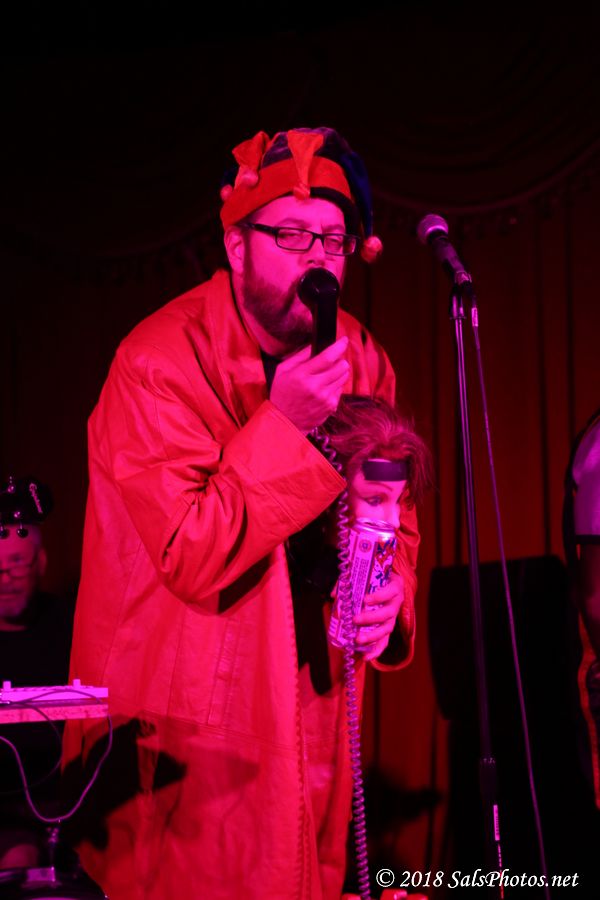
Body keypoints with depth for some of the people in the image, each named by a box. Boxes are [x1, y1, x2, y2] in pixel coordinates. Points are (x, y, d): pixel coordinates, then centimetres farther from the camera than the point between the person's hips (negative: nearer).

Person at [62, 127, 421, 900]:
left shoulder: (360, 360, 4)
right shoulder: (160, 363, -15)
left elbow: (391, 517, 13)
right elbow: (192, 560, -21)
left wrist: (389, 587, -10)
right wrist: (284, 425, -25)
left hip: (310, 713, 6)